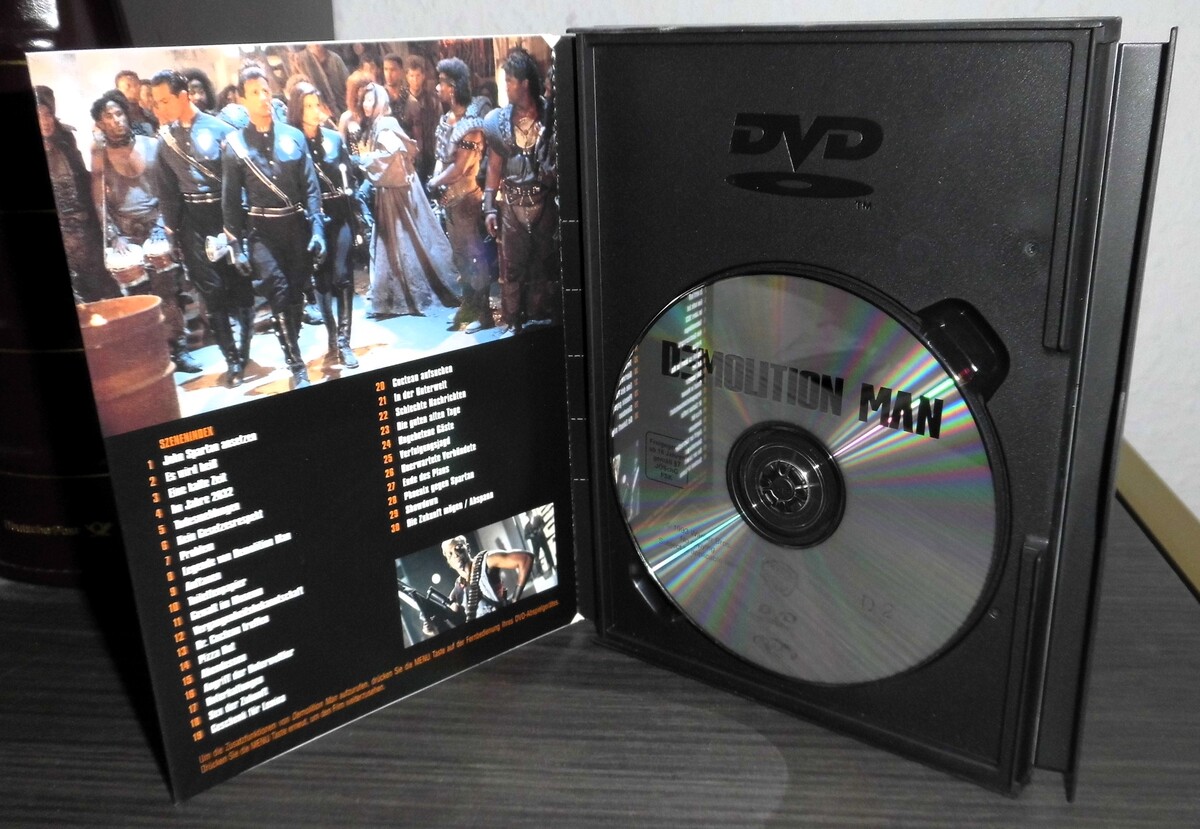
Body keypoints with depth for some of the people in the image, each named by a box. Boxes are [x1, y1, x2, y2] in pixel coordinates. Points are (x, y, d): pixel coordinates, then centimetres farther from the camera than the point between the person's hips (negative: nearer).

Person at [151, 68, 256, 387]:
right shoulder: (166, 137, 8)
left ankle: (244, 352, 16)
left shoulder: (219, 128, -5)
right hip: (193, 220, 3)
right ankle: (231, 359, 4)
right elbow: (167, 188, 13)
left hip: (227, 213, -3)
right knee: (211, 289, -2)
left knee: (239, 284, 3)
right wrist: (171, 227, 9)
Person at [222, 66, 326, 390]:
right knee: (278, 293, -15)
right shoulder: (234, 144, 1)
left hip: (297, 226, 2)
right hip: (261, 231, -2)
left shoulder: (294, 136, 4)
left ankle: (291, 348, 28)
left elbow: (311, 188, 4)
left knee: (296, 293, 8)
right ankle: (297, 366, -11)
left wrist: (317, 230, -5)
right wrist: (237, 247, -2)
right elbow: (231, 200, 2)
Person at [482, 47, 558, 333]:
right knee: (512, 269, 3)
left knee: (545, 266, 9)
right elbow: (494, 168, 6)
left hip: (545, 203, -1)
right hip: (513, 205, 2)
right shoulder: (498, 121, 2)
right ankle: (514, 325, 13)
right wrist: (489, 207, 1)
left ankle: (541, 322, 20)